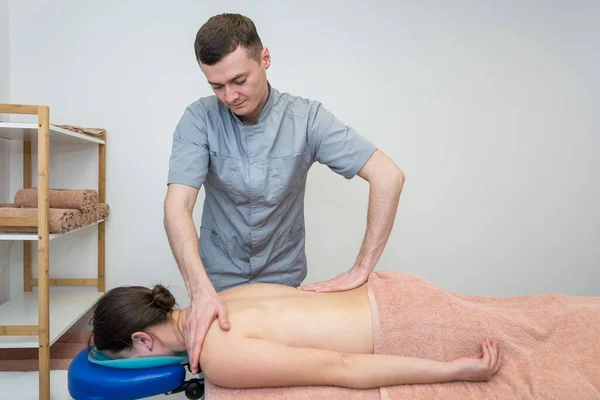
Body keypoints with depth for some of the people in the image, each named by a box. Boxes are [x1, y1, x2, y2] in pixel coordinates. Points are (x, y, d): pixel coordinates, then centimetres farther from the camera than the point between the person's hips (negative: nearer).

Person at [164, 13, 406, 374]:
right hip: (220, 282, 1)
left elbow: (389, 176, -23)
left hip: (285, 279, 0)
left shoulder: (307, 117, -18)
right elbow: (177, 205, -25)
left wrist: (361, 270, -27)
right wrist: (201, 288, -41)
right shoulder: (200, 118, -16)